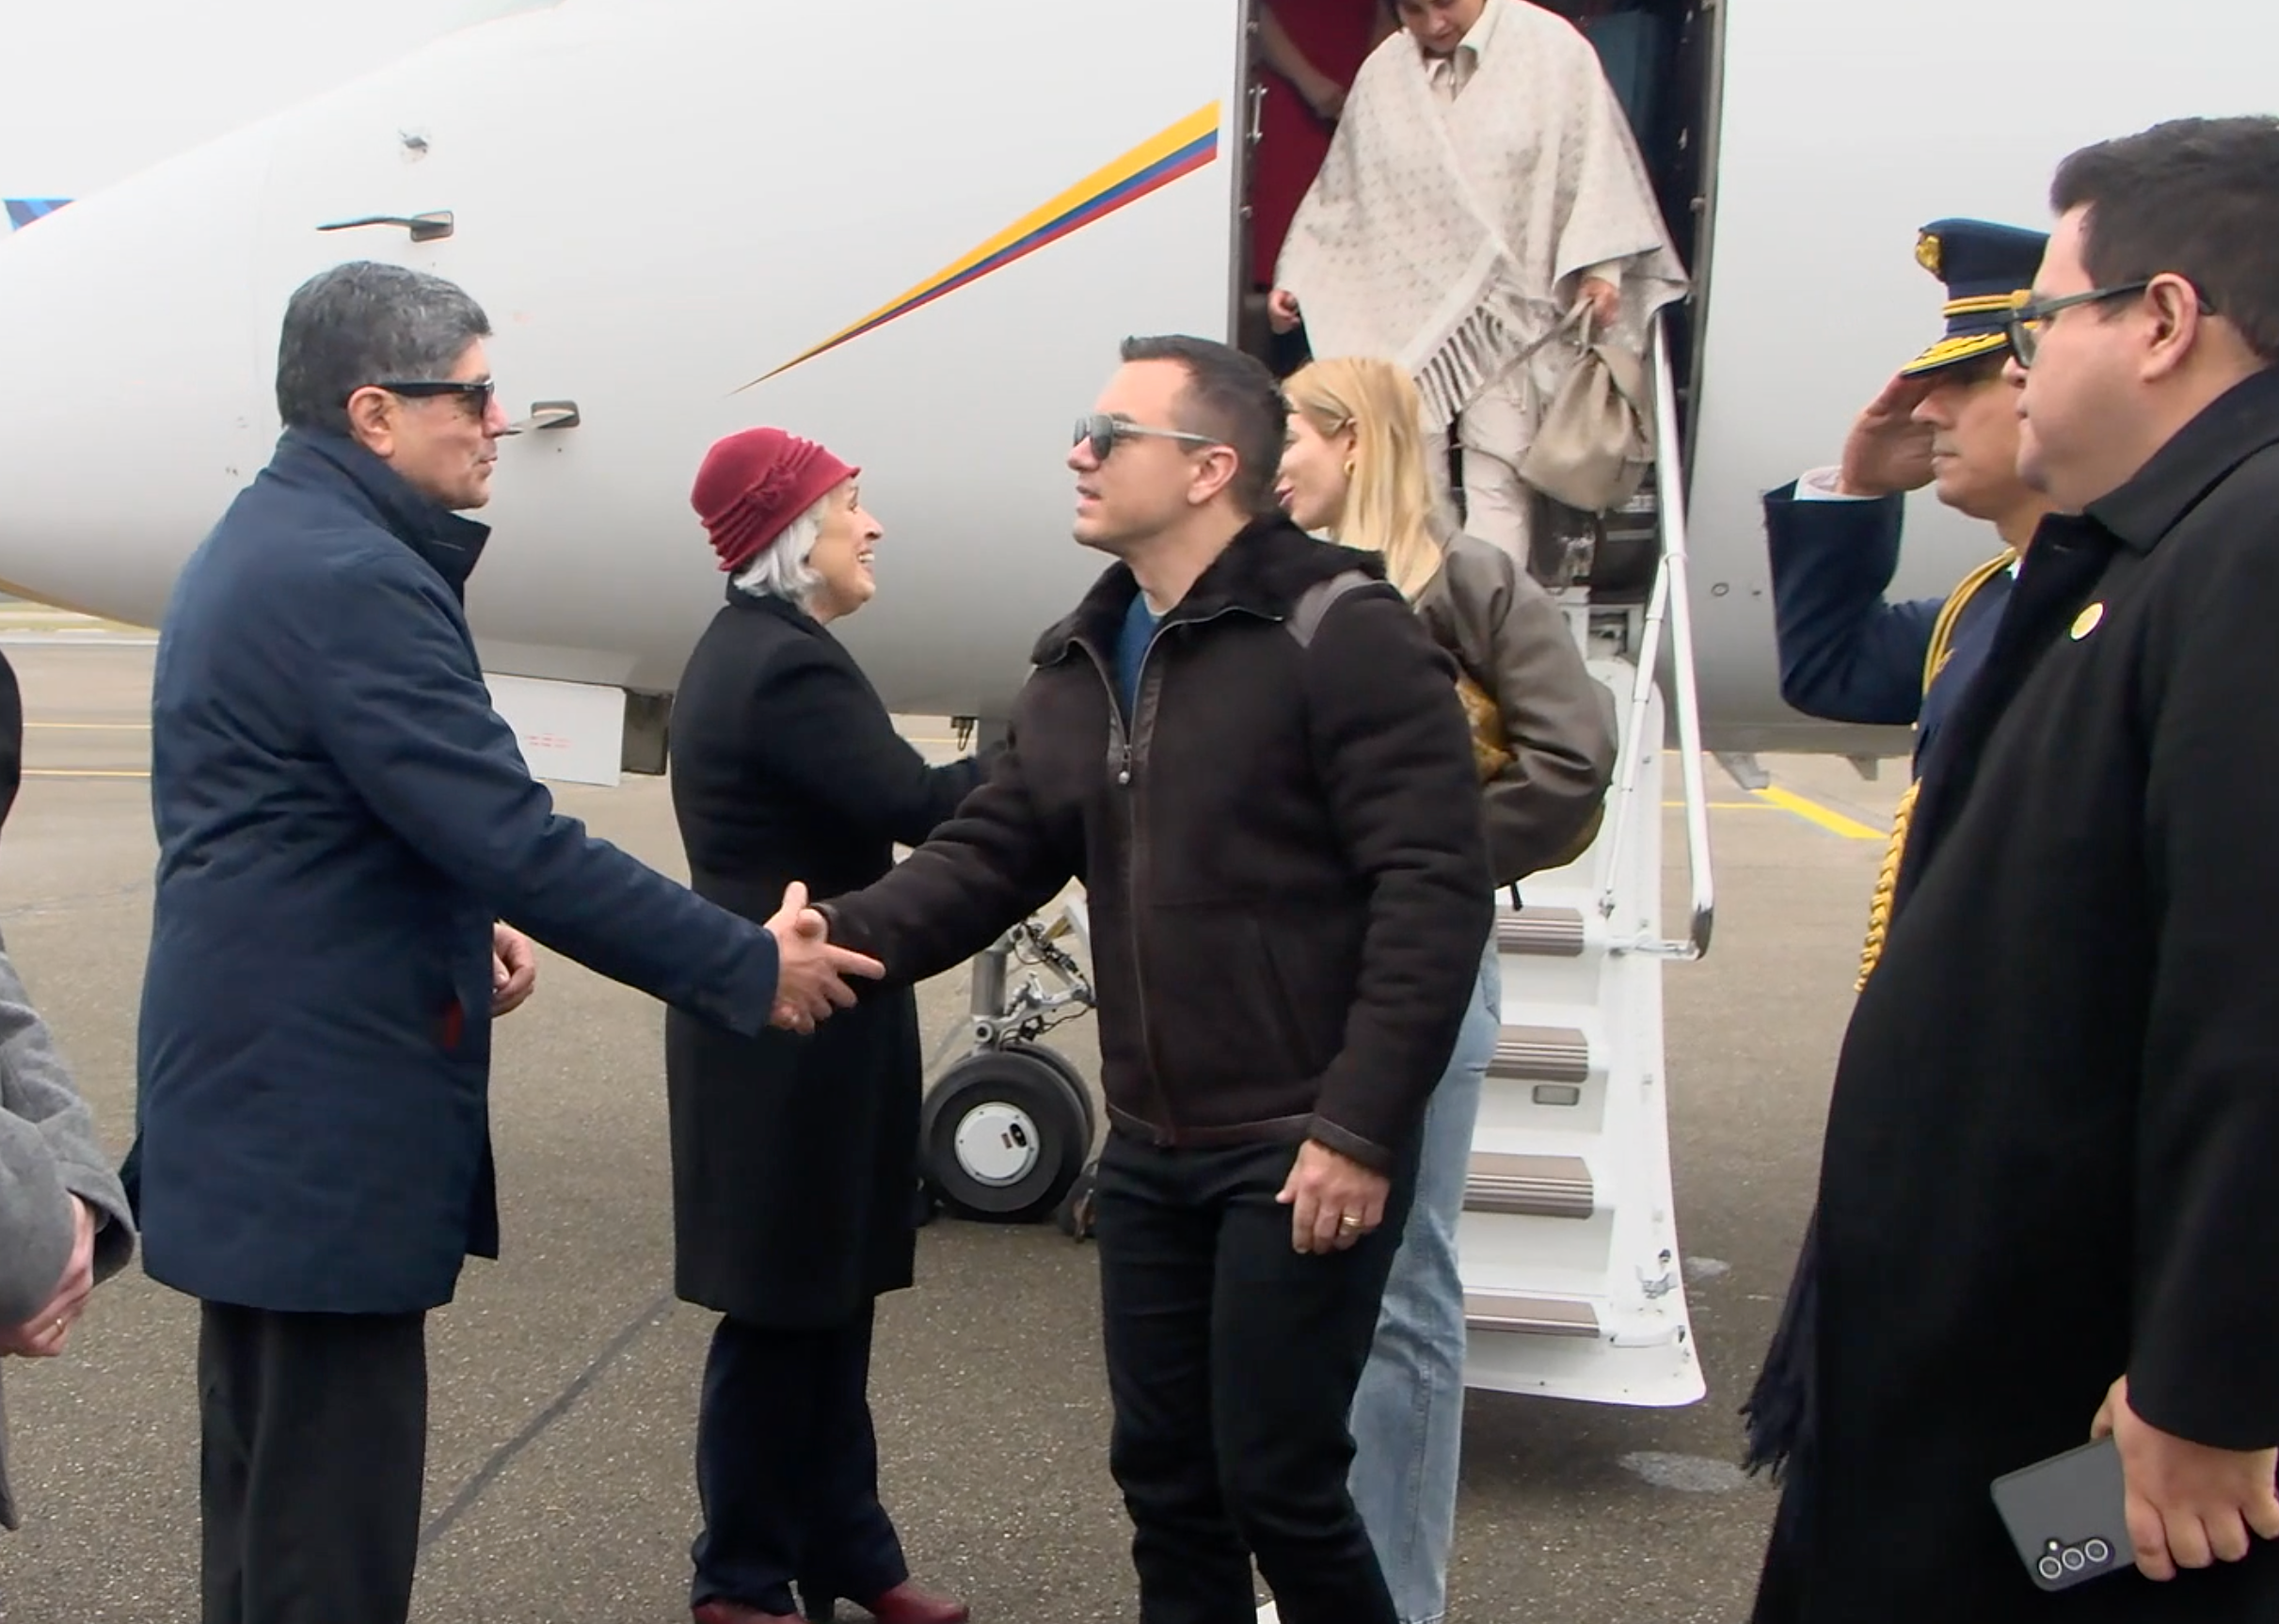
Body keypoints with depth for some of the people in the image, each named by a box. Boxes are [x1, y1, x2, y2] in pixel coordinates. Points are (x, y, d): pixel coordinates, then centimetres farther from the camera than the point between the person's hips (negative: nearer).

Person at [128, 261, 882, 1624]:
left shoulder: (267, 543, 13)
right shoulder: (352, 578, -20)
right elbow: (516, 839, -25)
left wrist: (461, 928, 9)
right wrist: (752, 967, -17)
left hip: (251, 1095, 11)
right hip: (322, 1116, -11)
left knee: (271, 1486, 20)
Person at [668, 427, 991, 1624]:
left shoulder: (748, 652, 15)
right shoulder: (786, 666, -18)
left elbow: (868, 810, 11)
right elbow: (917, 805, -23)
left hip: (783, 1026, 10)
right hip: (794, 1034, -10)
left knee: (824, 1302, 15)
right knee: (785, 1311, 0)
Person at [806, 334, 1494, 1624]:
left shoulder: (1342, 633, -13)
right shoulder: (1084, 661, 12)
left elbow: (1435, 891, -18)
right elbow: (992, 852, 9)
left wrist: (1361, 1129, -21)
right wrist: (853, 936, -10)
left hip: (1302, 1150, -7)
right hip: (1148, 1150, 8)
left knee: (1276, 1482, -1)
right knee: (1165, 1472, 15)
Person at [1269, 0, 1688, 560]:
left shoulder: (1551, 50, -4)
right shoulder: (1382, 73, 5)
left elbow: (1595, 164, -3)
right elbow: (1341, 191, 13)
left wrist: (1599, 267, -11)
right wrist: (1295, 279, 11)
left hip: (1509, 307, -3)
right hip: (1410, 306, 3)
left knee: (1497, 474, -7)